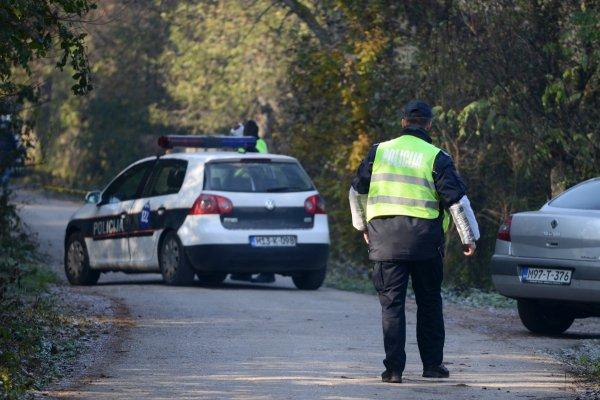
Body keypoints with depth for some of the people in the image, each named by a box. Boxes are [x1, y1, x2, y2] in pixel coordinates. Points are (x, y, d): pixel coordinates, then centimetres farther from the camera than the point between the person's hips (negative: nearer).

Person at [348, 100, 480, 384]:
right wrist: (469, 238, 4)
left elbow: (357, 191, 18)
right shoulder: (436, 157, -1)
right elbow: (457, 199, -4)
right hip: (424, 240, -1)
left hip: (384, 237, 2)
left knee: (391, 304, 3)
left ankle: (394, 368, -3)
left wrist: (362, 225, 32)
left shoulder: (379, 151, 9)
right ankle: (432, 364, 16)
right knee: (429, 303, 12)